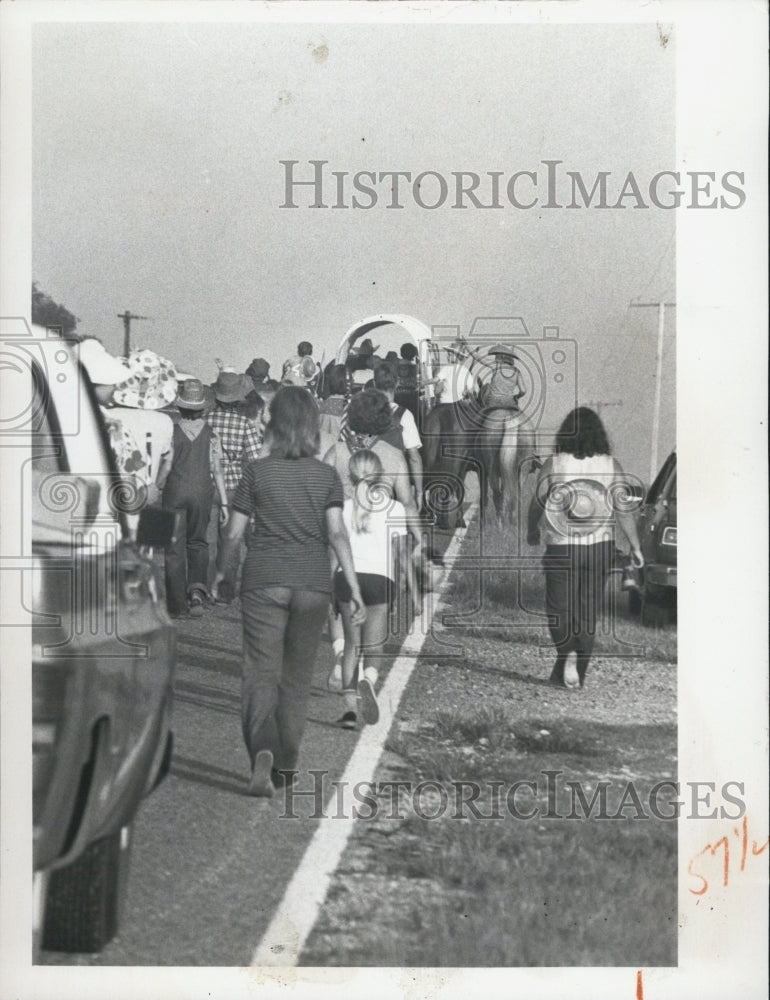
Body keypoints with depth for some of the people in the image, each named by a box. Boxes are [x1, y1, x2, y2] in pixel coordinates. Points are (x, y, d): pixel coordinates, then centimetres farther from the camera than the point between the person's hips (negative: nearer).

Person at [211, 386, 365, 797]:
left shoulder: (257, 471, 0)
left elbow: (234, 532, 2)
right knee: (297, 675, 14)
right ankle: (286, 763, 20)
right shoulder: (326, 475, 3)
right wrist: (354, 586, -3)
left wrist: (219, 572, 18)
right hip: (313, 583, 2)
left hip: (263, 581, -2)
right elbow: (337, 533, -5)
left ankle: (263, 750, -26)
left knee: (260, 672, -3)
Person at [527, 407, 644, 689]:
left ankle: (567, 652, -17)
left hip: (561, 549, -2)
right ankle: (578, 673, 11)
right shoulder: (611, 466, -2)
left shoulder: (553, 465, -6)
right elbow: (623, 511, -1)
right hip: (600, 548, 2)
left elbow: (537, 503, 2)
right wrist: (635, 547, 9)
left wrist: (532, 530, 22)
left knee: (559, 609, 8)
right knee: (588, 611, 12)